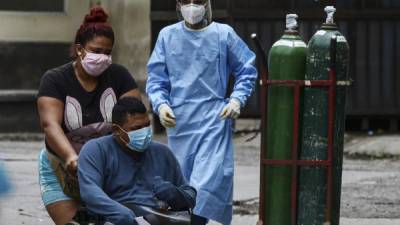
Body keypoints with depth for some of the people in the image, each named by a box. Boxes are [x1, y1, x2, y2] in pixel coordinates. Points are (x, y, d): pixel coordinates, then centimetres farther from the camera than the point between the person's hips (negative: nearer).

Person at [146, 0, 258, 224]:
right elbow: (156, 78, 9)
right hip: (179, 120, 2)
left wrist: (237, 99, -4)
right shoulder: (167, 36, 6)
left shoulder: (224, 34, 3)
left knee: (209, 179, -16)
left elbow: (247, 71, 10)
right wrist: (161, 104, -8)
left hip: (215, 119, -2)